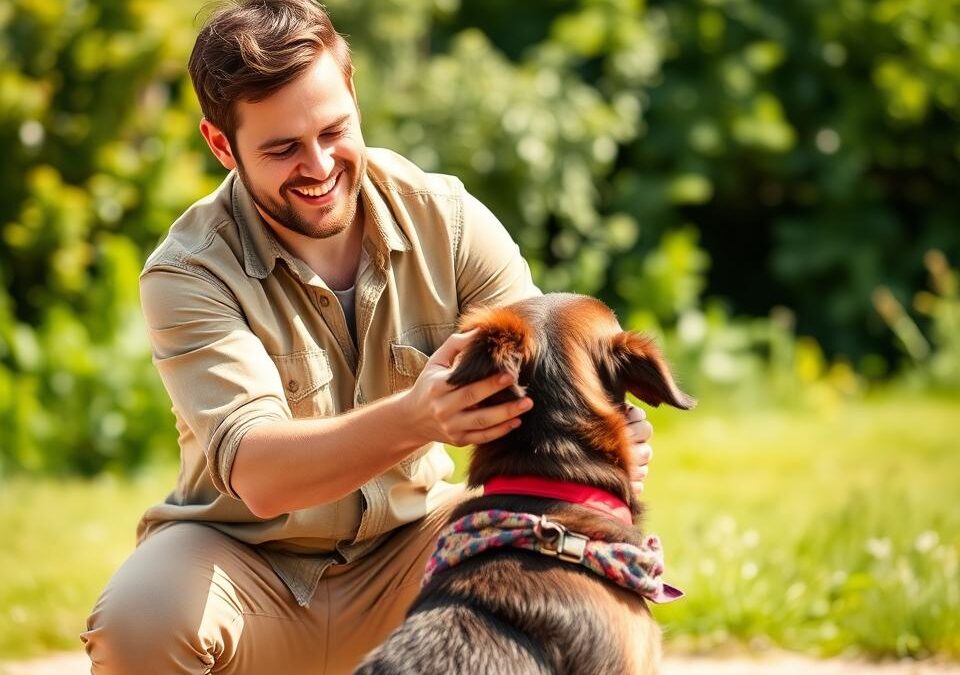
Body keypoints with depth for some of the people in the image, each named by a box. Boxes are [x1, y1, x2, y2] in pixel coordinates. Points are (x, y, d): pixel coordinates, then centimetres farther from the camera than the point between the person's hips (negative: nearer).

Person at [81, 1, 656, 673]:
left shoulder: (446, 218, -9)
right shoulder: (188, 272, -17)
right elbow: (257, 474, -29)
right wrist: (415, 418, -48)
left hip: (410, 538, 2)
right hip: (246, 559, -2)